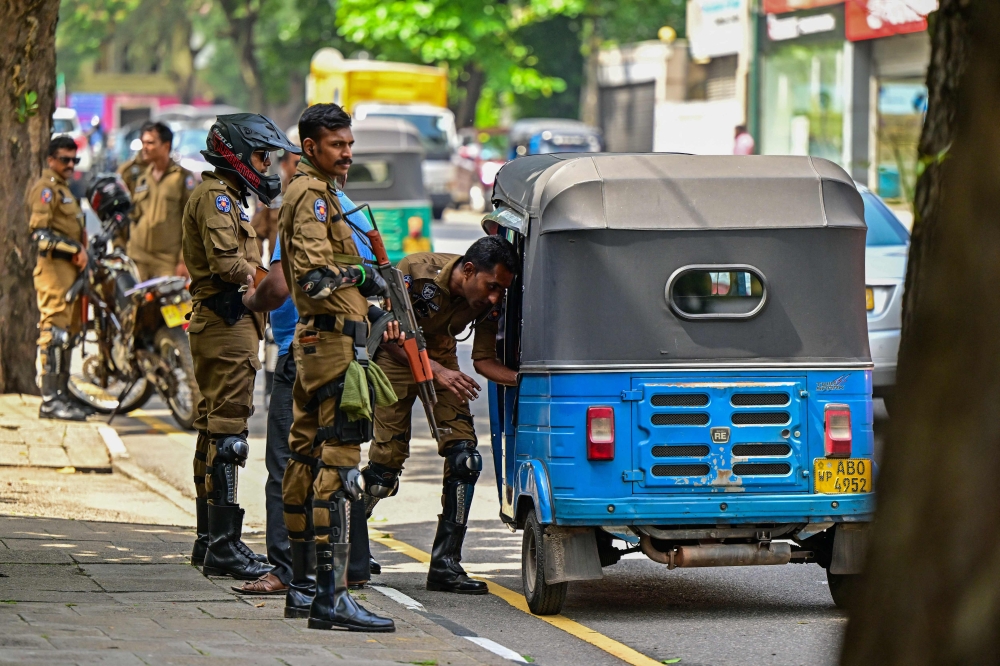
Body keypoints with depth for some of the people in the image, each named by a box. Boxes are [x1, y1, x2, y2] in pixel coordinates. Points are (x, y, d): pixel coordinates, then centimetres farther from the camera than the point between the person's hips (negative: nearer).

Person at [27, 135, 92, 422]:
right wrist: (75, 249, -19)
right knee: (55, 331, -14)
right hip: (53, 267, -10)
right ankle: (51, 400, -17)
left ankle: (62, 395, 15)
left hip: (70, 267, 10)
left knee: (68, 332, 11)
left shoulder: (63, 189, 24)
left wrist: (81, 250, 15)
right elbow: (41, 232, -18)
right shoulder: (45, 188, -8)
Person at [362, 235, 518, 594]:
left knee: (464, 459, -12)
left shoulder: (489, 302, -17)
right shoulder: (415, 273, -32)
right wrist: (438, 372, -33)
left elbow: (484, 360, -8)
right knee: (386, 463, -8)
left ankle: (445, 566, -8)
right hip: (394, 355, -4)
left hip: (440, 353, 4)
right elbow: (390, 337, -23)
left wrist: (521, 378, -27)